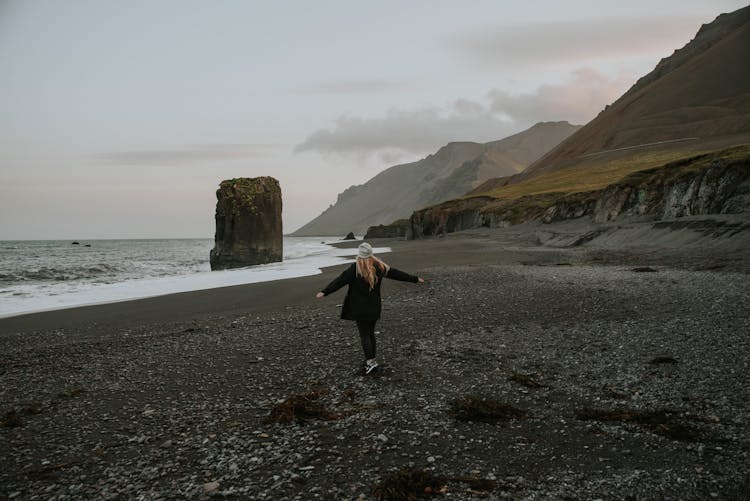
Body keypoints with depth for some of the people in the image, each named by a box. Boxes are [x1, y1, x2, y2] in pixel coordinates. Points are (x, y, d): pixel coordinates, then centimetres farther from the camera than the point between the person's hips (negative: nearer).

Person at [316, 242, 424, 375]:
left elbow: (340, 280, -23)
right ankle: (371, 359, 23)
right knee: (371, 333, 16)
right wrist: (415, 279, 21)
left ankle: (371, 361, -8)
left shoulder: (355, 268, -15)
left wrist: (325, 292, -28)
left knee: (364, 335, 0)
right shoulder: (379, 267, 1)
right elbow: (396, 273, 10)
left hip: (360, 308, -5)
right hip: (374, 307, 5)